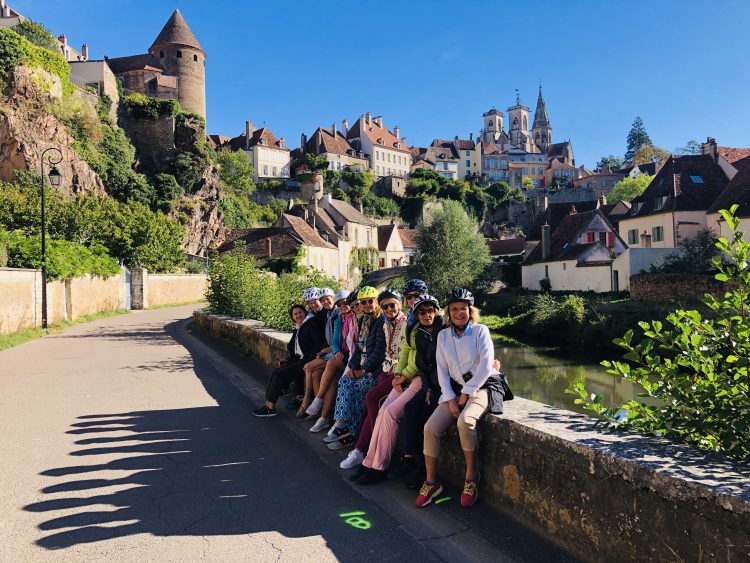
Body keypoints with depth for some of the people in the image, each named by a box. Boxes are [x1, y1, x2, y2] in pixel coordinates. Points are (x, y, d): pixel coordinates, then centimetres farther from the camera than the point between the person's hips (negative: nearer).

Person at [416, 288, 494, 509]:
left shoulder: (480, 331, -2)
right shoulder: (443, 335, 10)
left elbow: (486, 367, -9)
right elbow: (442, 370, 6)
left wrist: (466, 393, -11)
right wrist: (450, 398, -6)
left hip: (478, 389, -4)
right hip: (453, 391, 4)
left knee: (465, 421, -33)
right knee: (430, 427, -17)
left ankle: (471, 476, -13)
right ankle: (431, 482, -4)